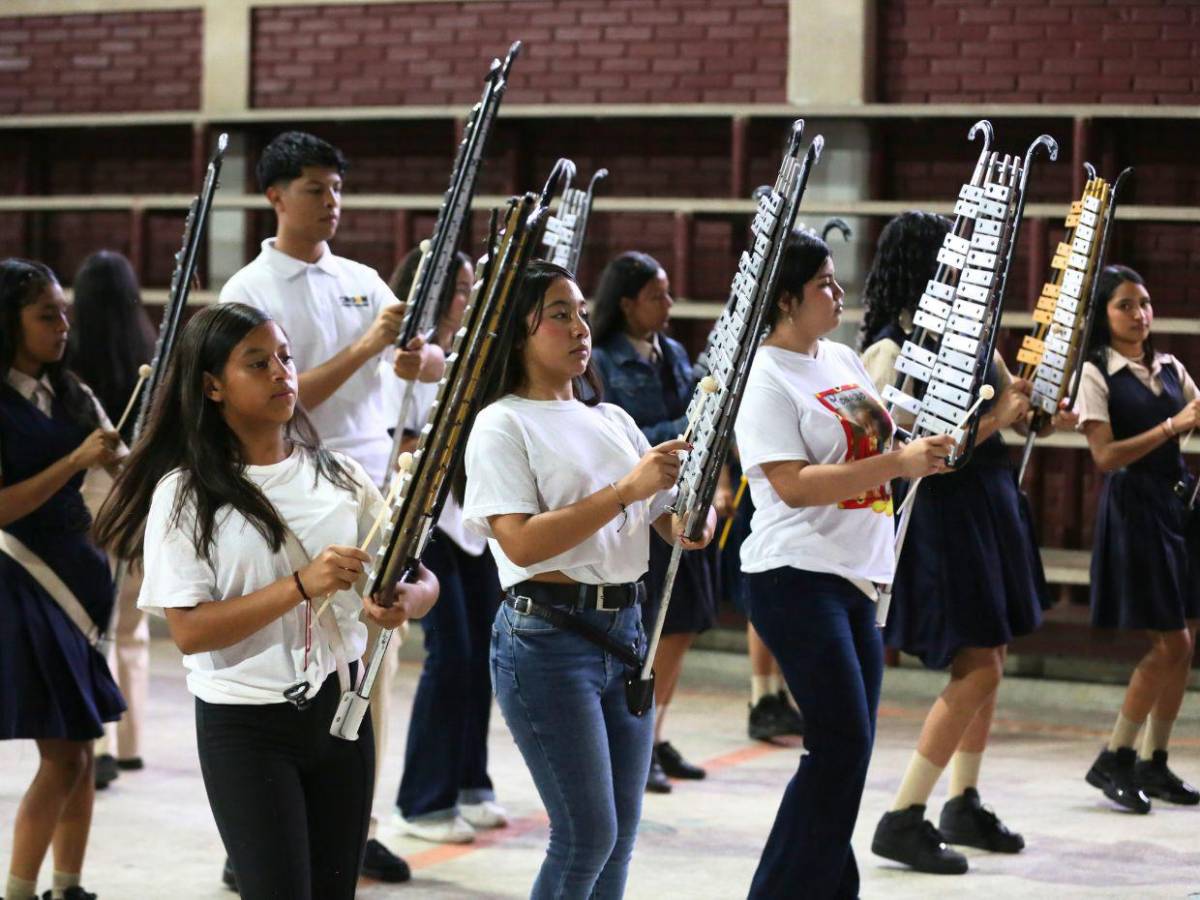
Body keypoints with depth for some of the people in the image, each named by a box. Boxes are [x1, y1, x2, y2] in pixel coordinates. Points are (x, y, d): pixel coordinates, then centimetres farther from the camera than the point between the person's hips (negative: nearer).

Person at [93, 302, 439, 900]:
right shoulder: (184, 493, -8)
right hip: (245, 728, -4)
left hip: (340, 713, 4)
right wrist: (302, 586, -25)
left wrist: (405, 599, -18)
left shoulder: (338, 475, 5)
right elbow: (187, 631, -16)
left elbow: (422, 581, 7)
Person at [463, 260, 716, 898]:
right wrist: (625, 490, -21)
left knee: (621, 833, 8)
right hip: (547, 636, -7)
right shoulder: (503, 425, -5)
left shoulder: (612, 420, 16)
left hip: (624, 629, 7)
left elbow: (674, 527, 13)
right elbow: (521, 543, -18)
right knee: (587, 835, -8)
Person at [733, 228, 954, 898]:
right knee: (842, 743, -11)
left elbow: (884, 439, 27)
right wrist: (897, 463, -24)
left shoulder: (844, 360, 14)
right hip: (797, 576, -8)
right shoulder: (765, 377, -11)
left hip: (858, 578, 8)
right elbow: (794, 485, -21)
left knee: (849, 748, 9)